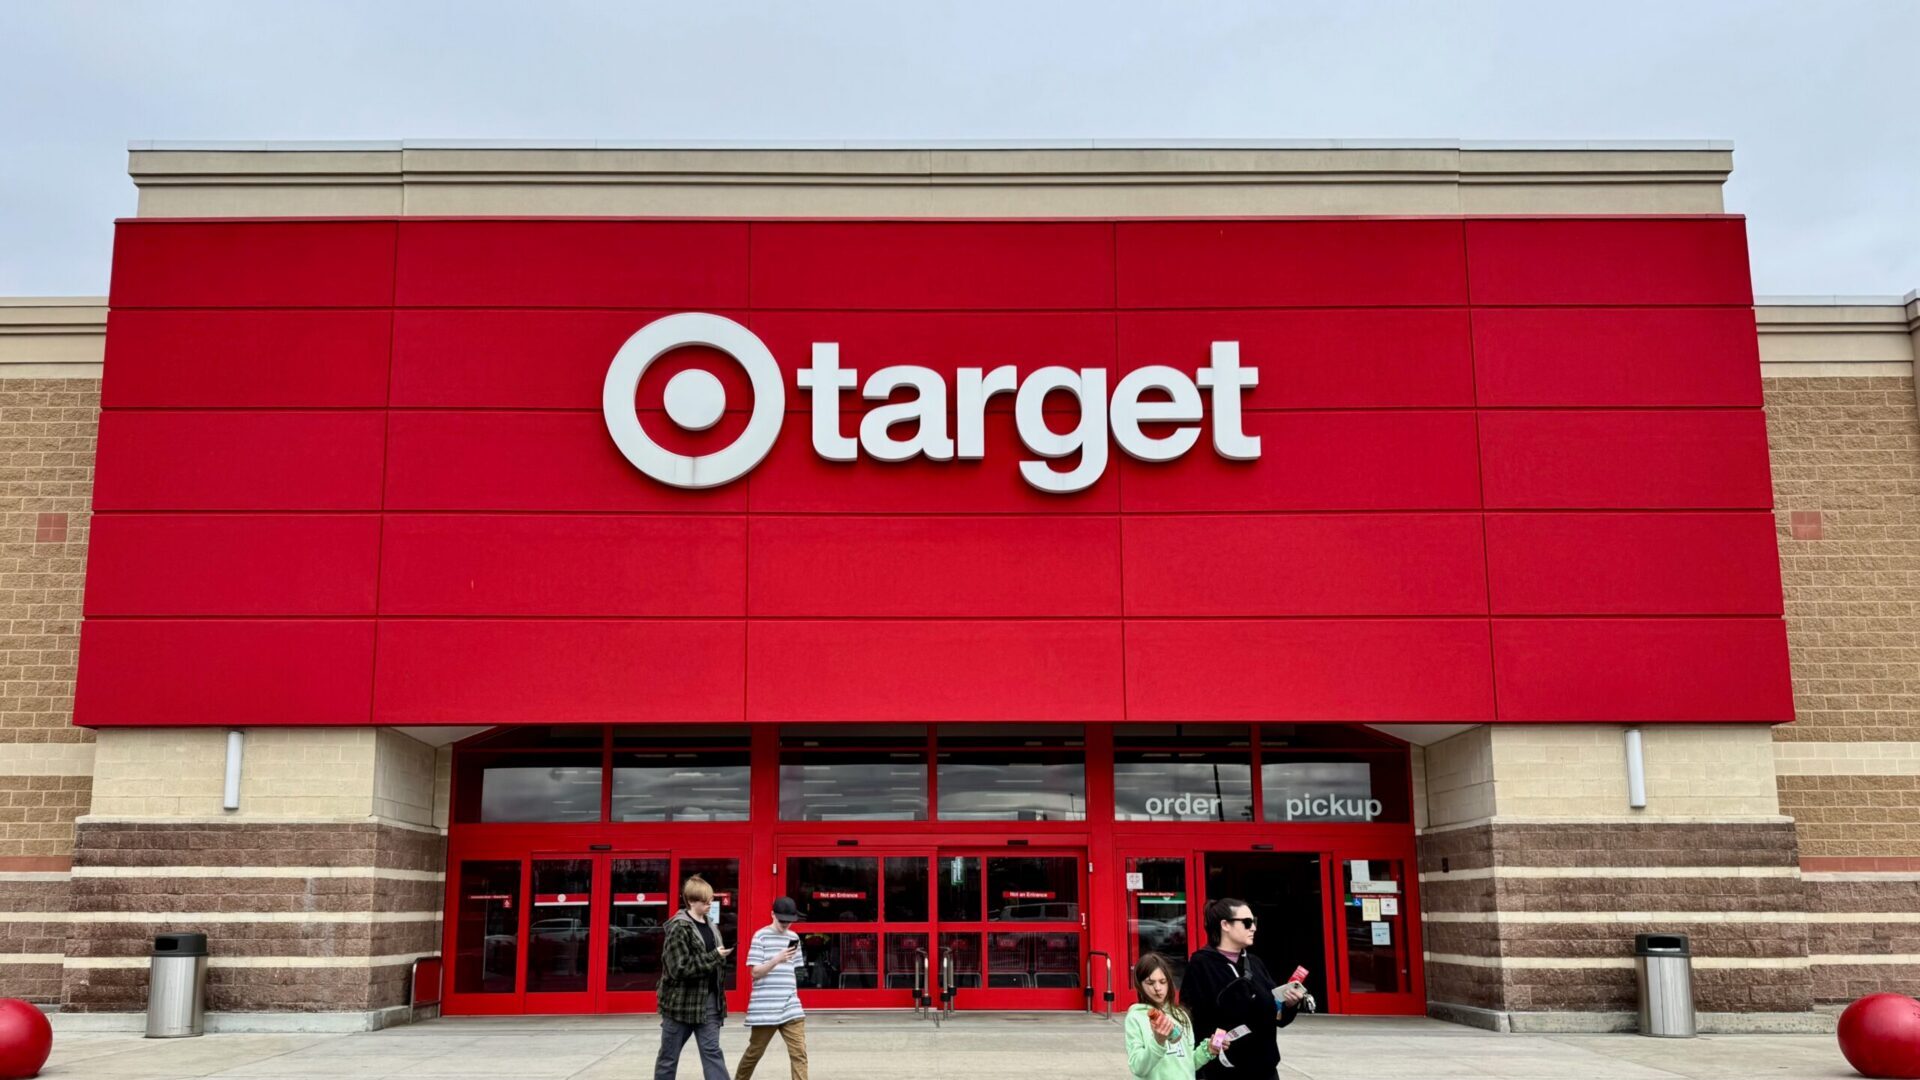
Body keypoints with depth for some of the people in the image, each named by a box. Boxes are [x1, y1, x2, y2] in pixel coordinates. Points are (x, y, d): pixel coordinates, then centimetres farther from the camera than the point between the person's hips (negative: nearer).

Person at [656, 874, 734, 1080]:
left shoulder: (709, 925, 11)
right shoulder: (679, 927, -14)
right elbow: (680, 968, -21)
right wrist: (714, 957, -19)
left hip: (708, 1000, 6)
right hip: (681, 1001, -6)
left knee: (712, 1051, 0)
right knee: (669, 1055, 7)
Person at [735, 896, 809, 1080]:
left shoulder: (794, 937, 12)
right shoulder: (761, 936, -5)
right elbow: (755, 972, -9)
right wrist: (776, 960, -22)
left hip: (790, 1007, 4)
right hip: (765, 1008, -4)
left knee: (799, 1053, -7)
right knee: (754, 1052, 11)